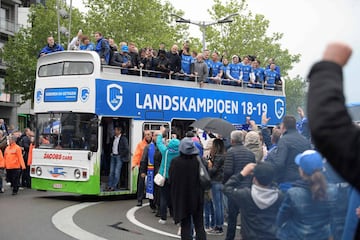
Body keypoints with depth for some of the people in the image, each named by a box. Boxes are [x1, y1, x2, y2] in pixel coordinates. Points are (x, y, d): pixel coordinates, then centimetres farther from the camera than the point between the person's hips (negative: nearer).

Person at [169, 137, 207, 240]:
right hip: (197, 197, 1)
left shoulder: (175, 162, -13)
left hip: (181, 198, 0)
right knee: (199, 225, 10)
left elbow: (170, 179, -4)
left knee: (185, 225, 8)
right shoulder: (199, 161, -11)